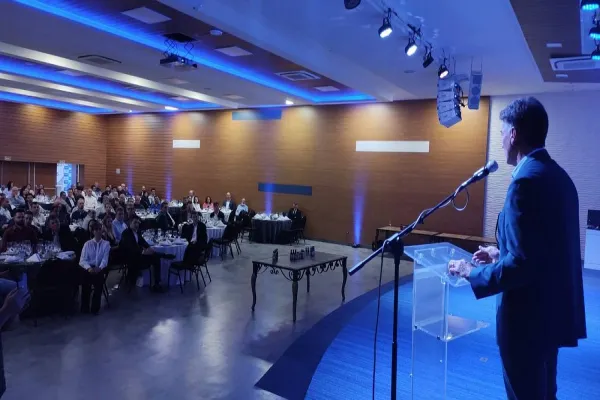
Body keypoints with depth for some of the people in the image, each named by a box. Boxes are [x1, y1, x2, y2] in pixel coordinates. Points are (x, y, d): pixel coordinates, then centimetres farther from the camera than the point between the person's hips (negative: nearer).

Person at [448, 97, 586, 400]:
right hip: (552, 308, 9)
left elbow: (522, 264, -27)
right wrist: (501, 253, 17)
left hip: (528, 316, -9)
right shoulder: (558, 175, 7)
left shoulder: (527, 180, -23)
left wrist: (472, 272, -14)